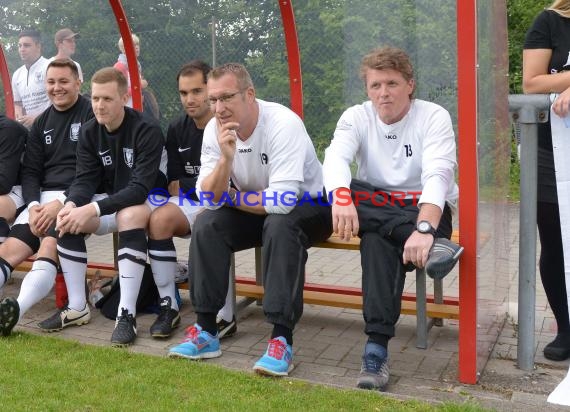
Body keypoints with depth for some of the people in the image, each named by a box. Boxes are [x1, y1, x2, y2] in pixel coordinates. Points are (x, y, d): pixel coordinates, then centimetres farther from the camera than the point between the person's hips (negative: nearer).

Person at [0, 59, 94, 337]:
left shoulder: (92, 115, -1)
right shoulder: (42, 122, 20)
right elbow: (30, 171, 14)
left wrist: (61, 204, -18)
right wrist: (33, 206, -6)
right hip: (44, 197, 7)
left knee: (50, 243, -31)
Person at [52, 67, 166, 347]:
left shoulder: (147, 131, -21)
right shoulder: (90, 133, -1)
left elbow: (140, 188, -28)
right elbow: (85, 179, -6)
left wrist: (93, 210, -38)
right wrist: (71, 205, -30)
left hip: (148, 200, -6)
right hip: (111, 201, 6)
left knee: (129, 216, -39)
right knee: (67, 219, -20)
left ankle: (126, 314, -37)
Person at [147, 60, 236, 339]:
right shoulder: (177, 130, 8)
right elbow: (175, 180, 13)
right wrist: (179, 211, -5)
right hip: (191, 202, 5)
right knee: (159, 219, -24)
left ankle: (225, 317, -24)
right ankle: (168, 307, -12)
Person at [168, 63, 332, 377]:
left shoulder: (284, 124, -28)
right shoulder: (214, 130, -9)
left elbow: (282, 201, -35)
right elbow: (208, 199, -14)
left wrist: (230, 196, -18)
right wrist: (226, 158, -32)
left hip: (306, 206, -5)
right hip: (256, 210, 6)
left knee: (279, 225, -36)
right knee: (206, 225, -17)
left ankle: (282, 339, -31)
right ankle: (205, 330, -10)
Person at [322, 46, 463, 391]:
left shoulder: (434, 117, -10)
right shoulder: (356, 117, -2)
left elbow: (438, 176, -26)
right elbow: (335, 158, -23)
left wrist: (424, 229, -46)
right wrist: (342, 197, -47)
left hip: (426, 210, -3)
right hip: (375, 209, 3)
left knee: (377, 239, -34)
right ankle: (433, 246, -40)